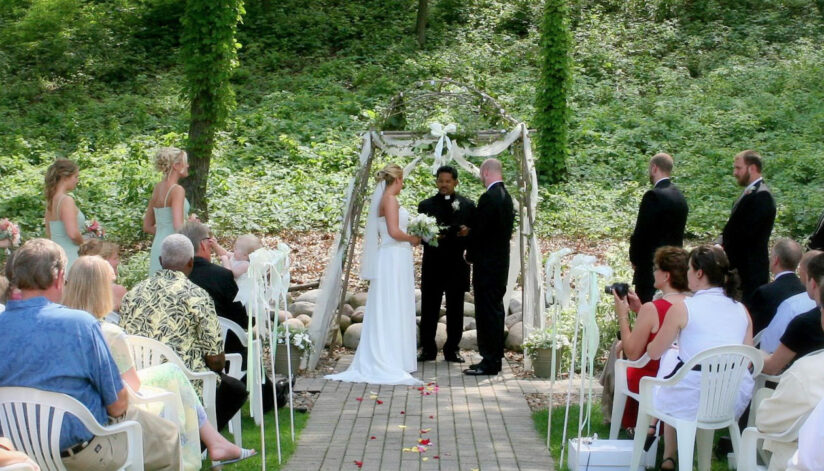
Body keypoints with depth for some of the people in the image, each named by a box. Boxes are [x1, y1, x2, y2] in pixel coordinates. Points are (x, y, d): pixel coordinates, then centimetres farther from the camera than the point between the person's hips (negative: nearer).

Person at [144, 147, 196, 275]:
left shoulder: (157, 188, 12)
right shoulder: (177, 190, -12)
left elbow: (147, 227, 18)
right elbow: (179, 227, -21)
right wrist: (191, 220, -3)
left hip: (158, 246, 8)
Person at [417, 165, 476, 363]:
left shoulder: (468, 205, 8)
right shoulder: (426, 205, 8)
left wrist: (467, 233, -14)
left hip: (457, 265, 0)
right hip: (433, 265, 0)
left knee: (455, 309, 5)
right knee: (429, 308, 2)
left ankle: (452, 349, 13)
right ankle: (428, 348, 10)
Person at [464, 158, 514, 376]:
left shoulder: (488, 198, -18)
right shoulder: (506, 196, 11)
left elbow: (478, 230, -18)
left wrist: (470, 254, -1)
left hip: (487, 264, -10)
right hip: (501, 262, 10)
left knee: (487, 312, -5)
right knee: (495, 310, 14)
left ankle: (489, 362, -2)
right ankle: (495, 358, 21)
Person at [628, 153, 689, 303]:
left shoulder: (654, 195, -16)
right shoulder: (679, 195, 10)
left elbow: (641, 233, -16)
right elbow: (678, 232, 14)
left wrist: (634, 259, -2)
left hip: (651, 266, -9)